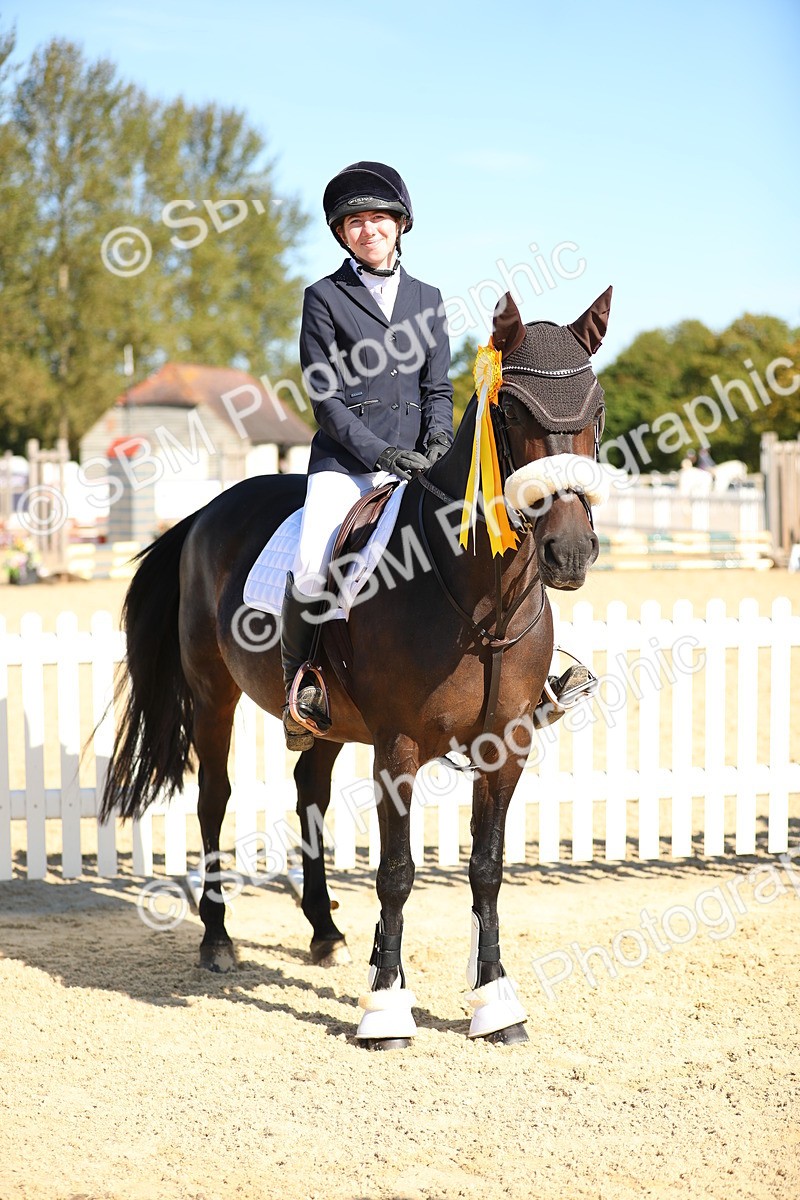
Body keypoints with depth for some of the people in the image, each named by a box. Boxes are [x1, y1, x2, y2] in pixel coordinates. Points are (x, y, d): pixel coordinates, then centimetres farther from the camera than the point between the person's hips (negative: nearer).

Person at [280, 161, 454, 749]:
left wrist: (438, 444, -6)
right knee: (312, 570, -26)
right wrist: (379, 453, -12)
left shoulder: (428, 298, 17)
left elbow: (438, 388, 14)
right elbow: (324, 395, -2)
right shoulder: (325, 297, 5)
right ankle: (298, 681, -3)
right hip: (345, 458, -3)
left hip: (417, 459, 3)